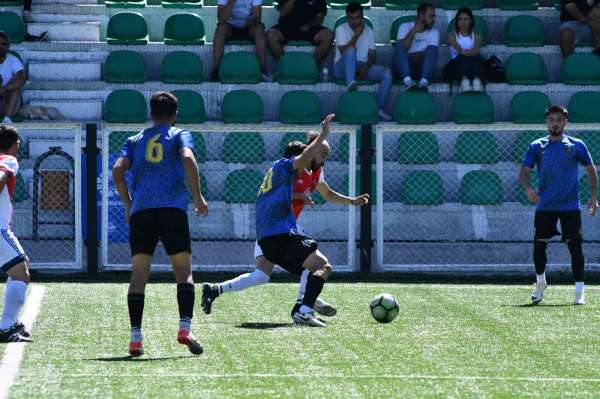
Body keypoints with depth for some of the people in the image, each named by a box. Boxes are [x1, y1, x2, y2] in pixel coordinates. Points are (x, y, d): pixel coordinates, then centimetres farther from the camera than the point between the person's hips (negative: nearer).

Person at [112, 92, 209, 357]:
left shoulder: (135, 141, 21)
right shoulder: (179, 135, 12)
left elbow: (117, 171, 8)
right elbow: (188, 159, -8)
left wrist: (128, 205, 17)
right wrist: (198, 197, -2)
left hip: (140, 212, 2)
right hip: (173, 208, -2)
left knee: (139, 273, 3)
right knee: (183, 270, 3)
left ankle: (135, 336, -7)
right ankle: (185, 327, -16)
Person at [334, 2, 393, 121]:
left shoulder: (369, 31, 9)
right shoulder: (341, 29, -4)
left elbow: (372, 55, 6)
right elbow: (344, 52, -16)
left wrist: (366, 67, -15)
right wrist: (356, 35, -21)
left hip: (362, 67, 4)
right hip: (343, 68, -4)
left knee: (387, 73, -21)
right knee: (351, 50, -36)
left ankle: (379, 109, -23)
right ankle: (351, 84, -50)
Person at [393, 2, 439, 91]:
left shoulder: (434, 32, 6)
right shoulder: (405, 27, 3)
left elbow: (432, 54, -8)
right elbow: (400, 48, -13)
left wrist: (410, 56, -13)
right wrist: (413, 31, -16)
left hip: (422, 68, 1)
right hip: (404, 68, -1)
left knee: (432, 49, -26)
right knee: (399, 47, -29)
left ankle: (424, 82, -47)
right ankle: (408, 81, -49)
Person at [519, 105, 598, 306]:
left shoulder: (576, 146, 5)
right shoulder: (537, 146, 6)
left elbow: (591, 170, 12)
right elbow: (524, 172, 3)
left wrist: (593, 197, 3)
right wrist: (528, 188, -18)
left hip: (570, 206, -1)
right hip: (545, 206, 1)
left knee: (575, 245, -6)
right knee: (539, 244, -1)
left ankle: (579, 291, -2)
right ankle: (540, 281, 24)